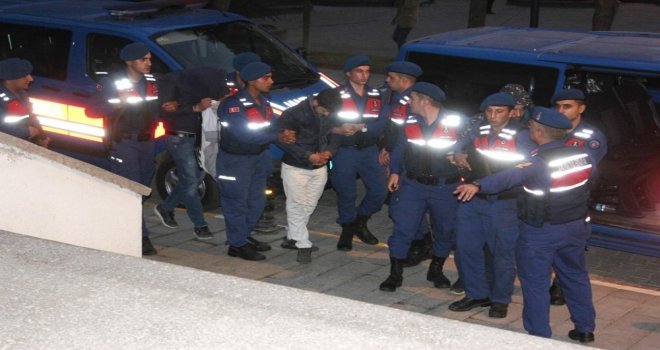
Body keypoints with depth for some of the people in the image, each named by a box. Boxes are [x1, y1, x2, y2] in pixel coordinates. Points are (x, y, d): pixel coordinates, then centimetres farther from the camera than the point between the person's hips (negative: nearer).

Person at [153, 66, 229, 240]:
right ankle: (200, 225, 0)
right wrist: (195, 108, -27)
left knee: (193, 178, 10)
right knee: (191, 179, -7)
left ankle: (165, 207, 29)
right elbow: (165, 111, -19)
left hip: (194, 136, 7)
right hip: (178, 136, -7)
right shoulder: (171, 81, -15)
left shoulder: (201, 81, 5)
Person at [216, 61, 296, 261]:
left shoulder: (263, 102, 6)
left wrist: (283, 134, -17)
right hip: (235, 160, -9)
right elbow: (244, 134, -30)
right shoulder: (233, 104, -22)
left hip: (258, 157, 9)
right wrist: (278, 137, -26)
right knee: (237, 203, 0)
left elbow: (270, 127, 7)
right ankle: (237, 245, 10)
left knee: (257, 201, 17)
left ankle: (244, 236, 34)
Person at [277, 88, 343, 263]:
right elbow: (282, 140, -18)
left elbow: (334, 135, 10)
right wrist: (308, 156, -22)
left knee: (309, 206, 12)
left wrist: (329, 151, -12)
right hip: (295, 168, -5)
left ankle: (292, 238, 27)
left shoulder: (330, 115, -4)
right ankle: (303, 245, 7)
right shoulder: (294, 114, -19)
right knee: (297, 206, -1)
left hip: (319, 168, 5)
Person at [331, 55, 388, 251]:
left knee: (379, 191, -1)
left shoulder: (376, 96, 7)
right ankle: (347, 229, 23)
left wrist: (360, 127, -17)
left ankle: (360, 223, 23)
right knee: (346, 193, 3)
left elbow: (382, 124, -4)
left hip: (369, 151, 3)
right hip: (345, 152, -3)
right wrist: (336, 130, -25)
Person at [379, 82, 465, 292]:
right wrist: (395, 171, 6)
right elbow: (400, 148, 14)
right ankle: (395, 274, 6)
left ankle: (436, 270, 32)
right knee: (402, 229, -4)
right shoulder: (410, 123, 2)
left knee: (445, 231, 11)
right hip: (413, 184, 2)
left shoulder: (455, 123, -11)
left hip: (445, 188, -2)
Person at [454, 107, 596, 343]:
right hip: (575, 226, 6)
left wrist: (478, 186, -49)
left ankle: (539, 337, 5)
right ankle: (585, 328, 31)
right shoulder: (582, 155, -3)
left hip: (542, 232, -6)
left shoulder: (539, 163, -21)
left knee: (535, 283, 3)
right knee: (575, 277, 21)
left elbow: (510, 177, -37)